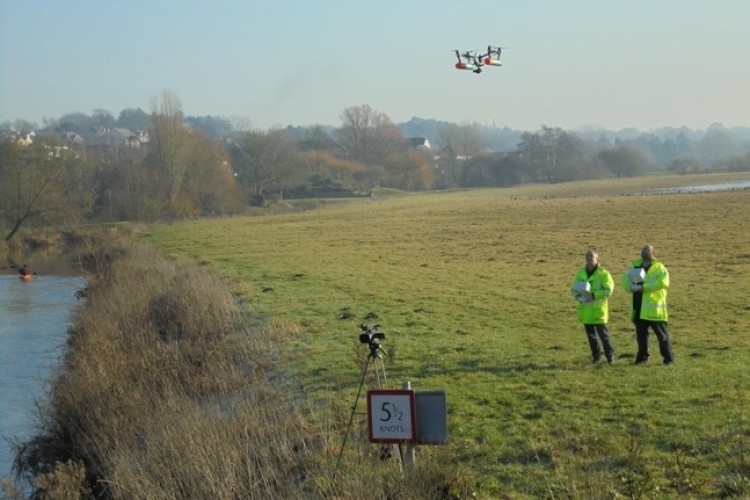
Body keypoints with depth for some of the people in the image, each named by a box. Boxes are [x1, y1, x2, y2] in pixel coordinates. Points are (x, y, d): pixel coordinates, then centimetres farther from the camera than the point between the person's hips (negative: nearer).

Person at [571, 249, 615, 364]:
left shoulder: (603, 274, -8)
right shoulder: (581, 273, 8)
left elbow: (608, 290, -15)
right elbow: (573, 288, 12)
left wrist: (593, 295, -25)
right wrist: (578, 295, -11)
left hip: (598, 310, -5)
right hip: (585, 310, 5)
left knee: (603, 333, -6)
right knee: (591, 335, 12)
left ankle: (610, 355, 7)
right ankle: (596, 356, 24)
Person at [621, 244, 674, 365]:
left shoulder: (659, 267, -5)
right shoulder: (636, 266, 14)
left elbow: (663, 282, -21)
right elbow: (625, 278, 17)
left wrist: (644, 287, -24)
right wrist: (631, 286, -7)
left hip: (654, 307, -6)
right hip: (638, 308, 6)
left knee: (661, 334, -1)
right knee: (640, 334, 12)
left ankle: (668, 357, 5)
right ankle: (642, 356, 23)